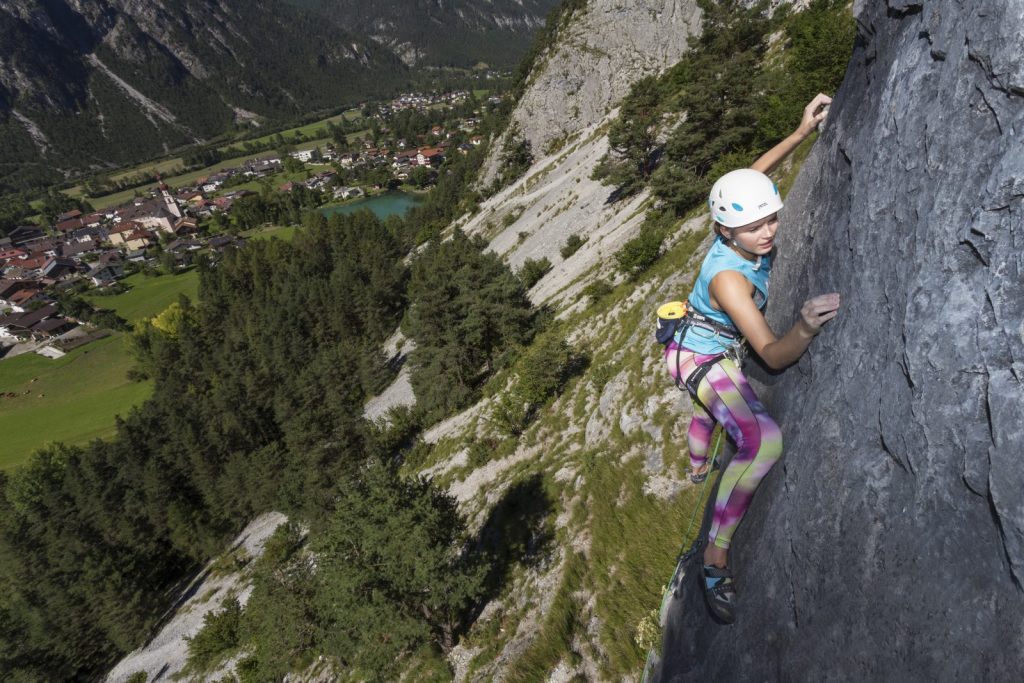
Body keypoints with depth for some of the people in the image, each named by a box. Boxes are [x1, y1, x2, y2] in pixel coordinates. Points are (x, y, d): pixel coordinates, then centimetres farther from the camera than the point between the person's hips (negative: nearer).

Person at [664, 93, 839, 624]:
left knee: (709, 411, 37)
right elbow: (773, 356, -40)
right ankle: (715, 558, -19)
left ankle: (697, 467, 71)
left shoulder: (740, 234, -18)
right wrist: (805, 328, -60)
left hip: (719, 351, 9)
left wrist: (802, 132, -1)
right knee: (763, 440, -31)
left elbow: (754, 174, 5)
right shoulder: (728, 277, -38)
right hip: (700, 358, -9)